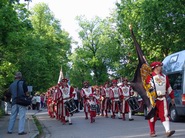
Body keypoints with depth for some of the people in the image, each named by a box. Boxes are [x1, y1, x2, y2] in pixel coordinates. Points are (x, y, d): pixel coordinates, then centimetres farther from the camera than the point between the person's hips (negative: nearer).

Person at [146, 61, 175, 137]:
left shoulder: (164, 77, 13)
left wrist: (172, 97, 19)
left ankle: (168, 131, -12)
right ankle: (152, 132, 18)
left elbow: (168, 87, 19)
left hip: (162, 99, 4)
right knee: (152, 116, 5)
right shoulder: (149, 77, -5)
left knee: (164, 115, -6)